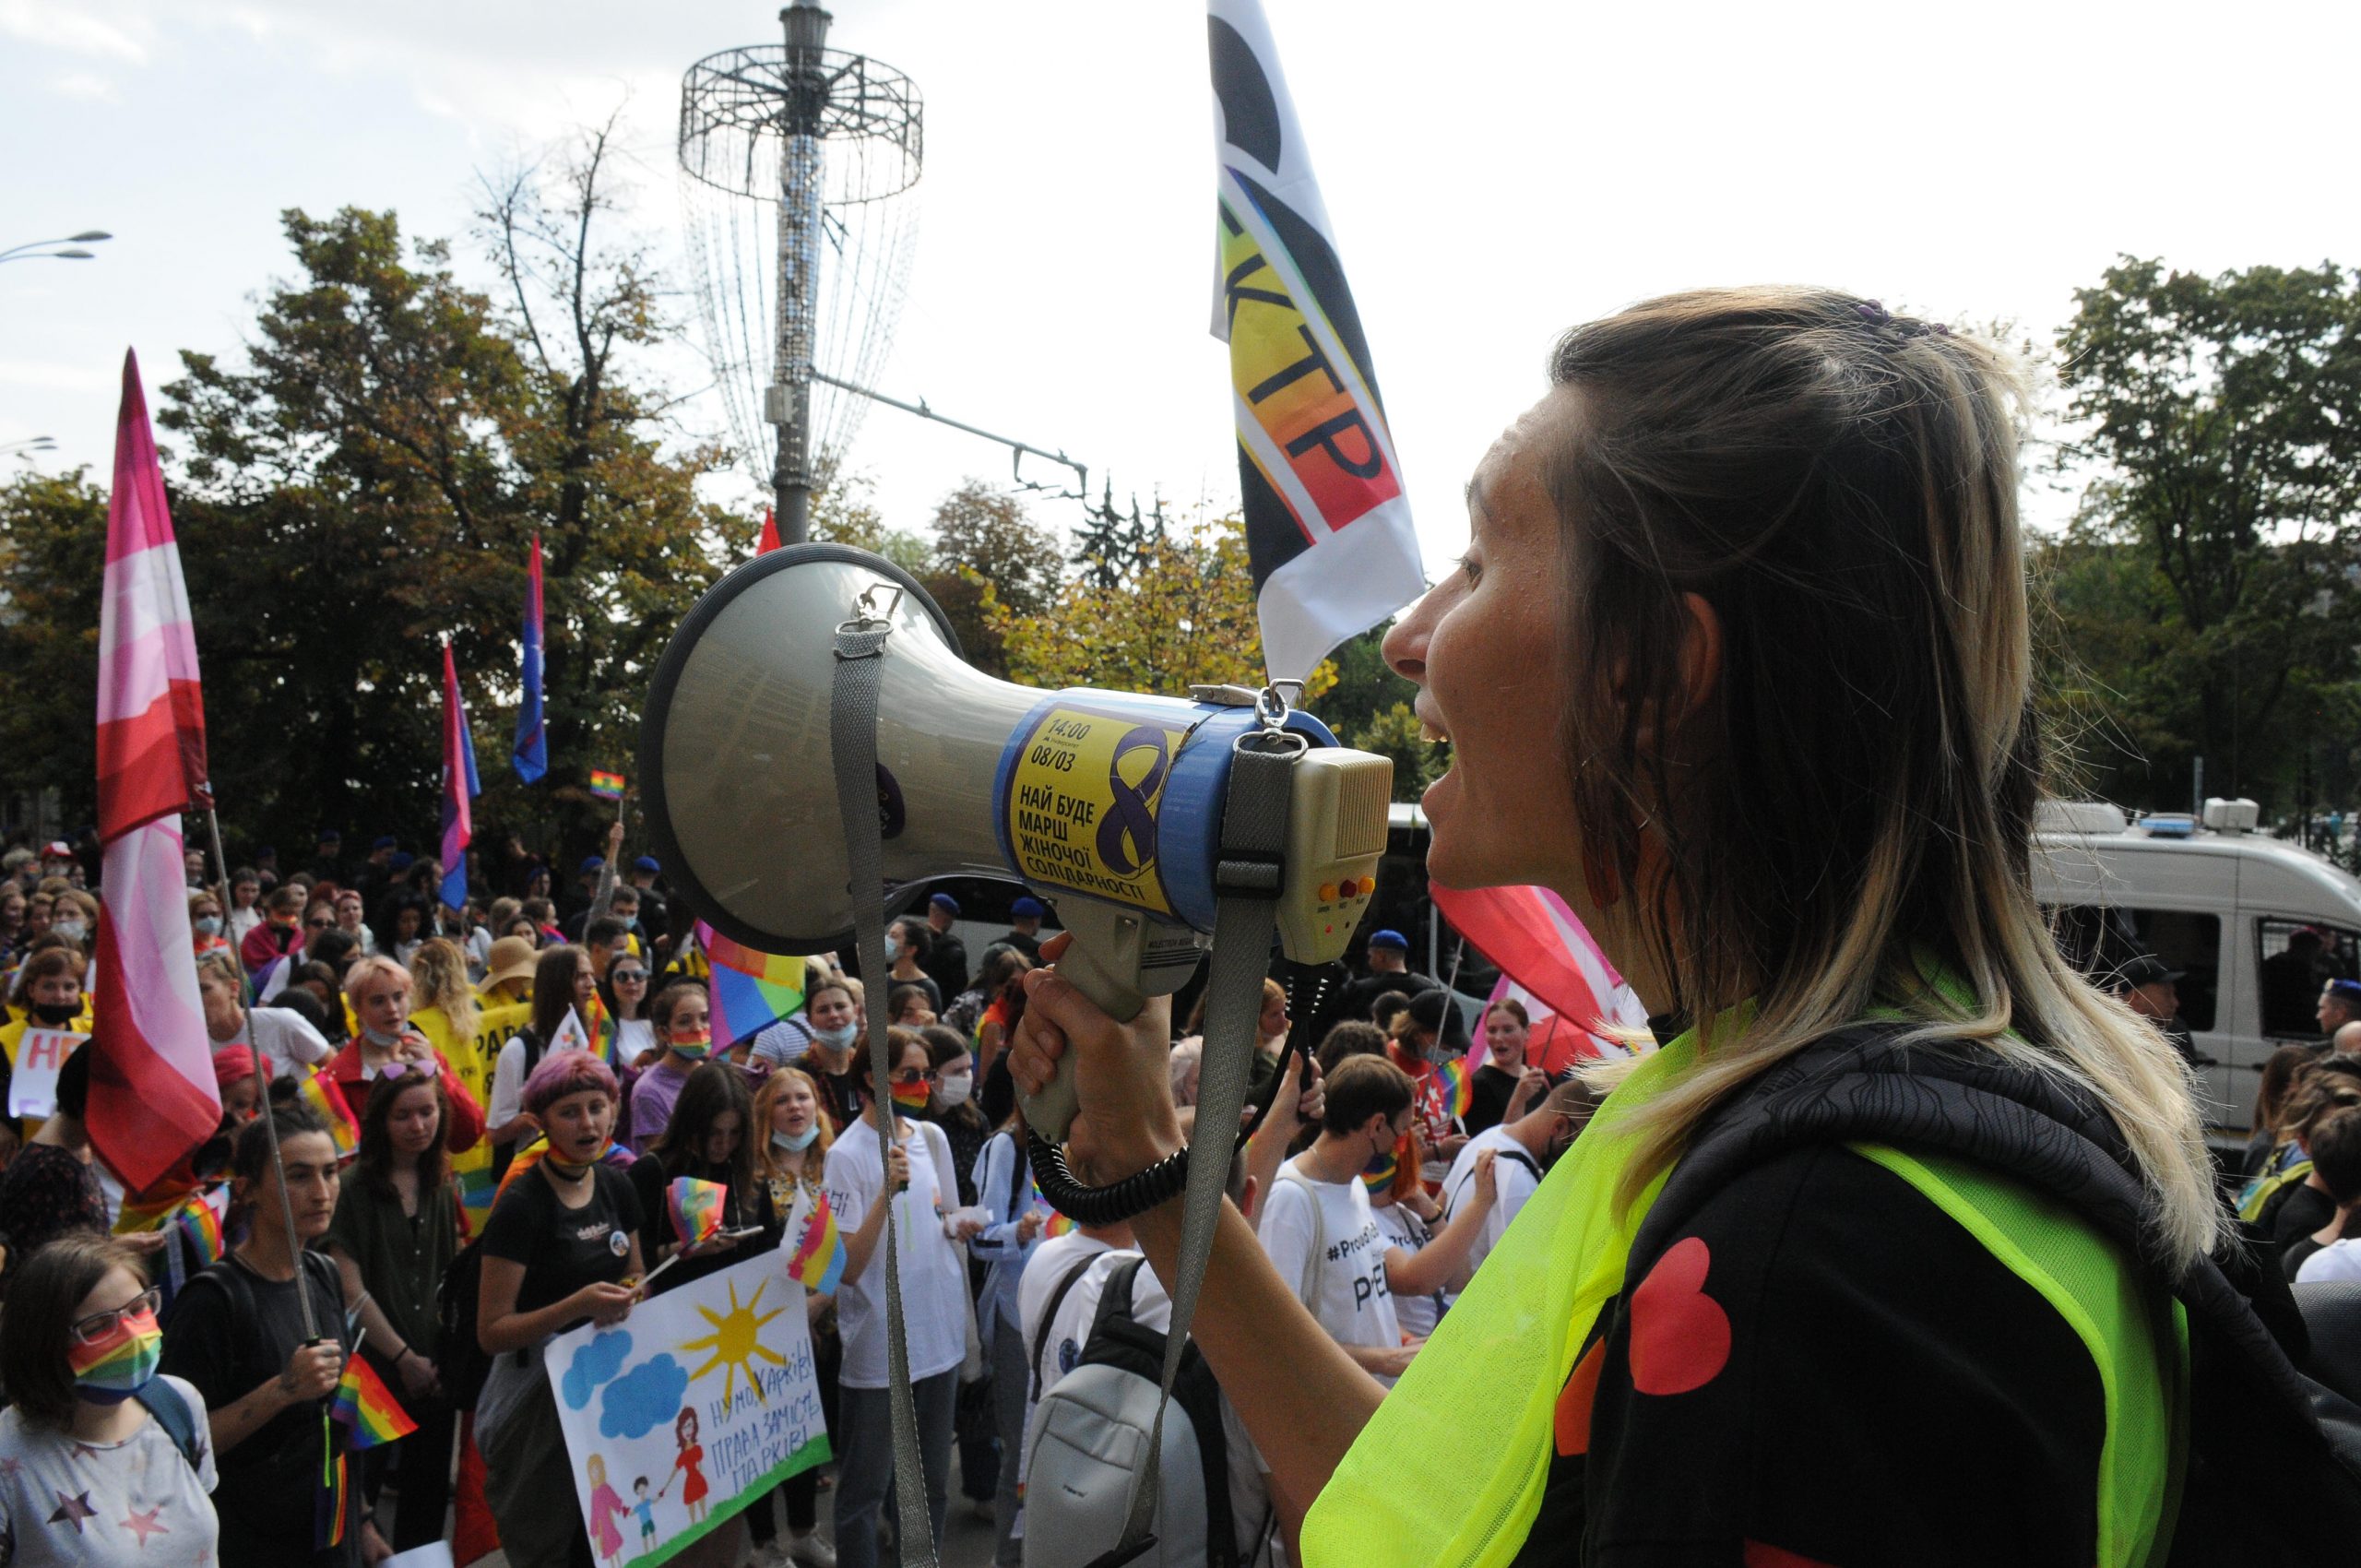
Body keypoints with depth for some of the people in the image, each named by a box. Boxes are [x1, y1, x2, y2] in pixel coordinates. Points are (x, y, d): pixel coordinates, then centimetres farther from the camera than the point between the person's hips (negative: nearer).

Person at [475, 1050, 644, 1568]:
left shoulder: (616, 1185, 0)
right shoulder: (522, 1205, -18)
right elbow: (491, 1332, -18)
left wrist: (631, 1294, -6)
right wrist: (577, 1306, -30)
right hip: (540, 1392, -6)